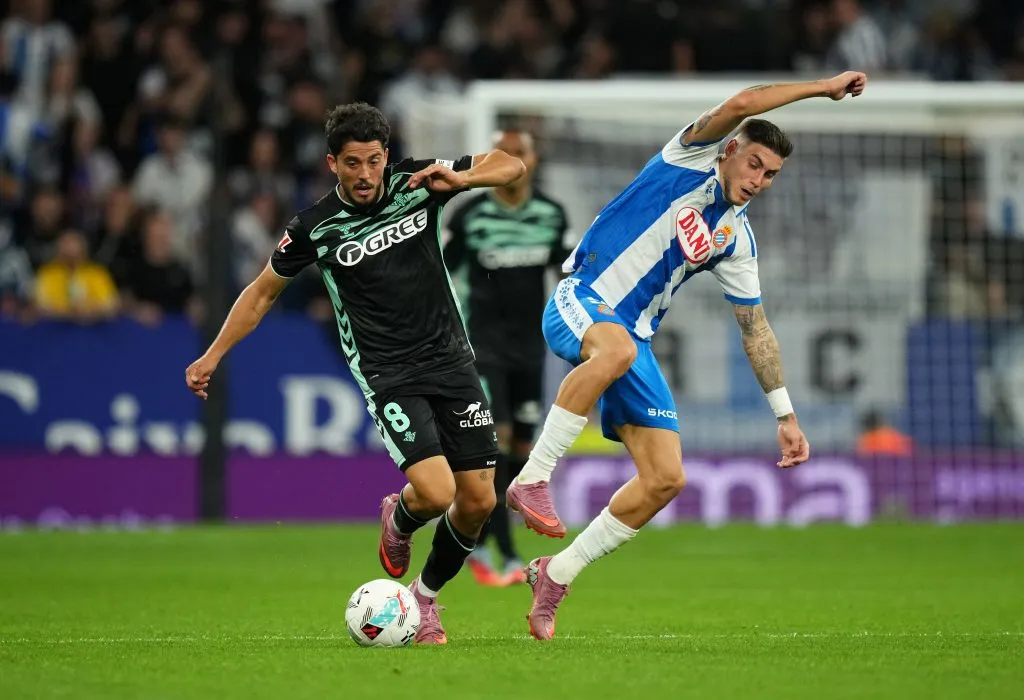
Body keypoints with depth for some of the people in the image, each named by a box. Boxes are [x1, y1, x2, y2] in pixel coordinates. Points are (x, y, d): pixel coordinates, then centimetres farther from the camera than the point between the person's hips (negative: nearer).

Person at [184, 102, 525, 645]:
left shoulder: (417, 182, -3)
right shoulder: (314, 228, -7)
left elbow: (511, 165, 3)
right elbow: (263, 292, 8)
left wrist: (461, 178, -17)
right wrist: (213, 355, 5)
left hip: (450, 360, 3)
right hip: (387, 374, -3)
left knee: (478, 501, -1)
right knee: (435, 492, -21)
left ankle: (425, 597, 25)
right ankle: (397, 518, 17)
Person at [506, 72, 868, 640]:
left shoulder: (735, 238, 17)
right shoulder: (690, 161, 0)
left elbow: (755, 327, 22)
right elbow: (739, 105, -18)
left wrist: (785, 414, 18)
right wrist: (823, 87, -11)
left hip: (633, 343, 7)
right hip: (579, 304, -7)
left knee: (665, 478, -4)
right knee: (617, 347, -44)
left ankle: (557, 574, 10)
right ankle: (532, 479, -36)